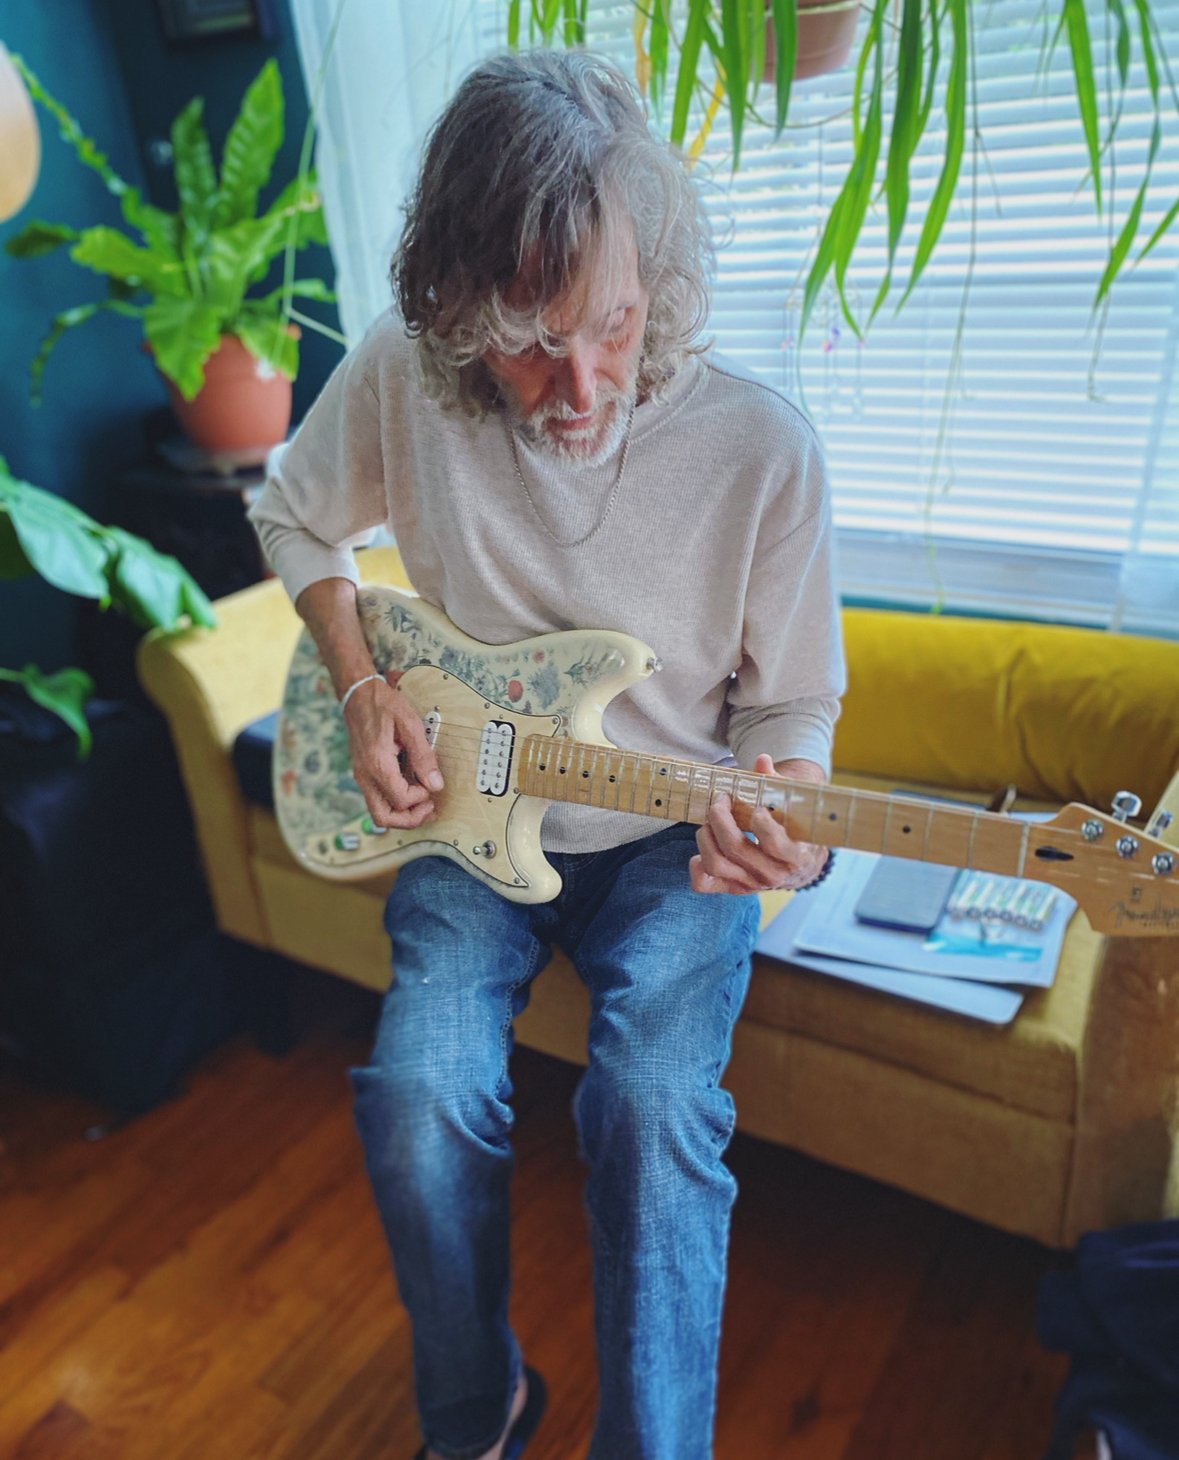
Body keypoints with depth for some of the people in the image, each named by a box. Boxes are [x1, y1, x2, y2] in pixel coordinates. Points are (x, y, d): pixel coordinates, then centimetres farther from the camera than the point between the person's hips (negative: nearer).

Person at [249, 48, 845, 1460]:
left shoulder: (759, 446, -17)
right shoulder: (398, 375, -12)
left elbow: (792, 705, -5)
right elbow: (296, 518, 8)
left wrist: (782, 820, -27)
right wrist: (361, 686, -6)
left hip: (671, 835, -1)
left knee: (657, 1108, -24)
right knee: (421, 1101, -18)